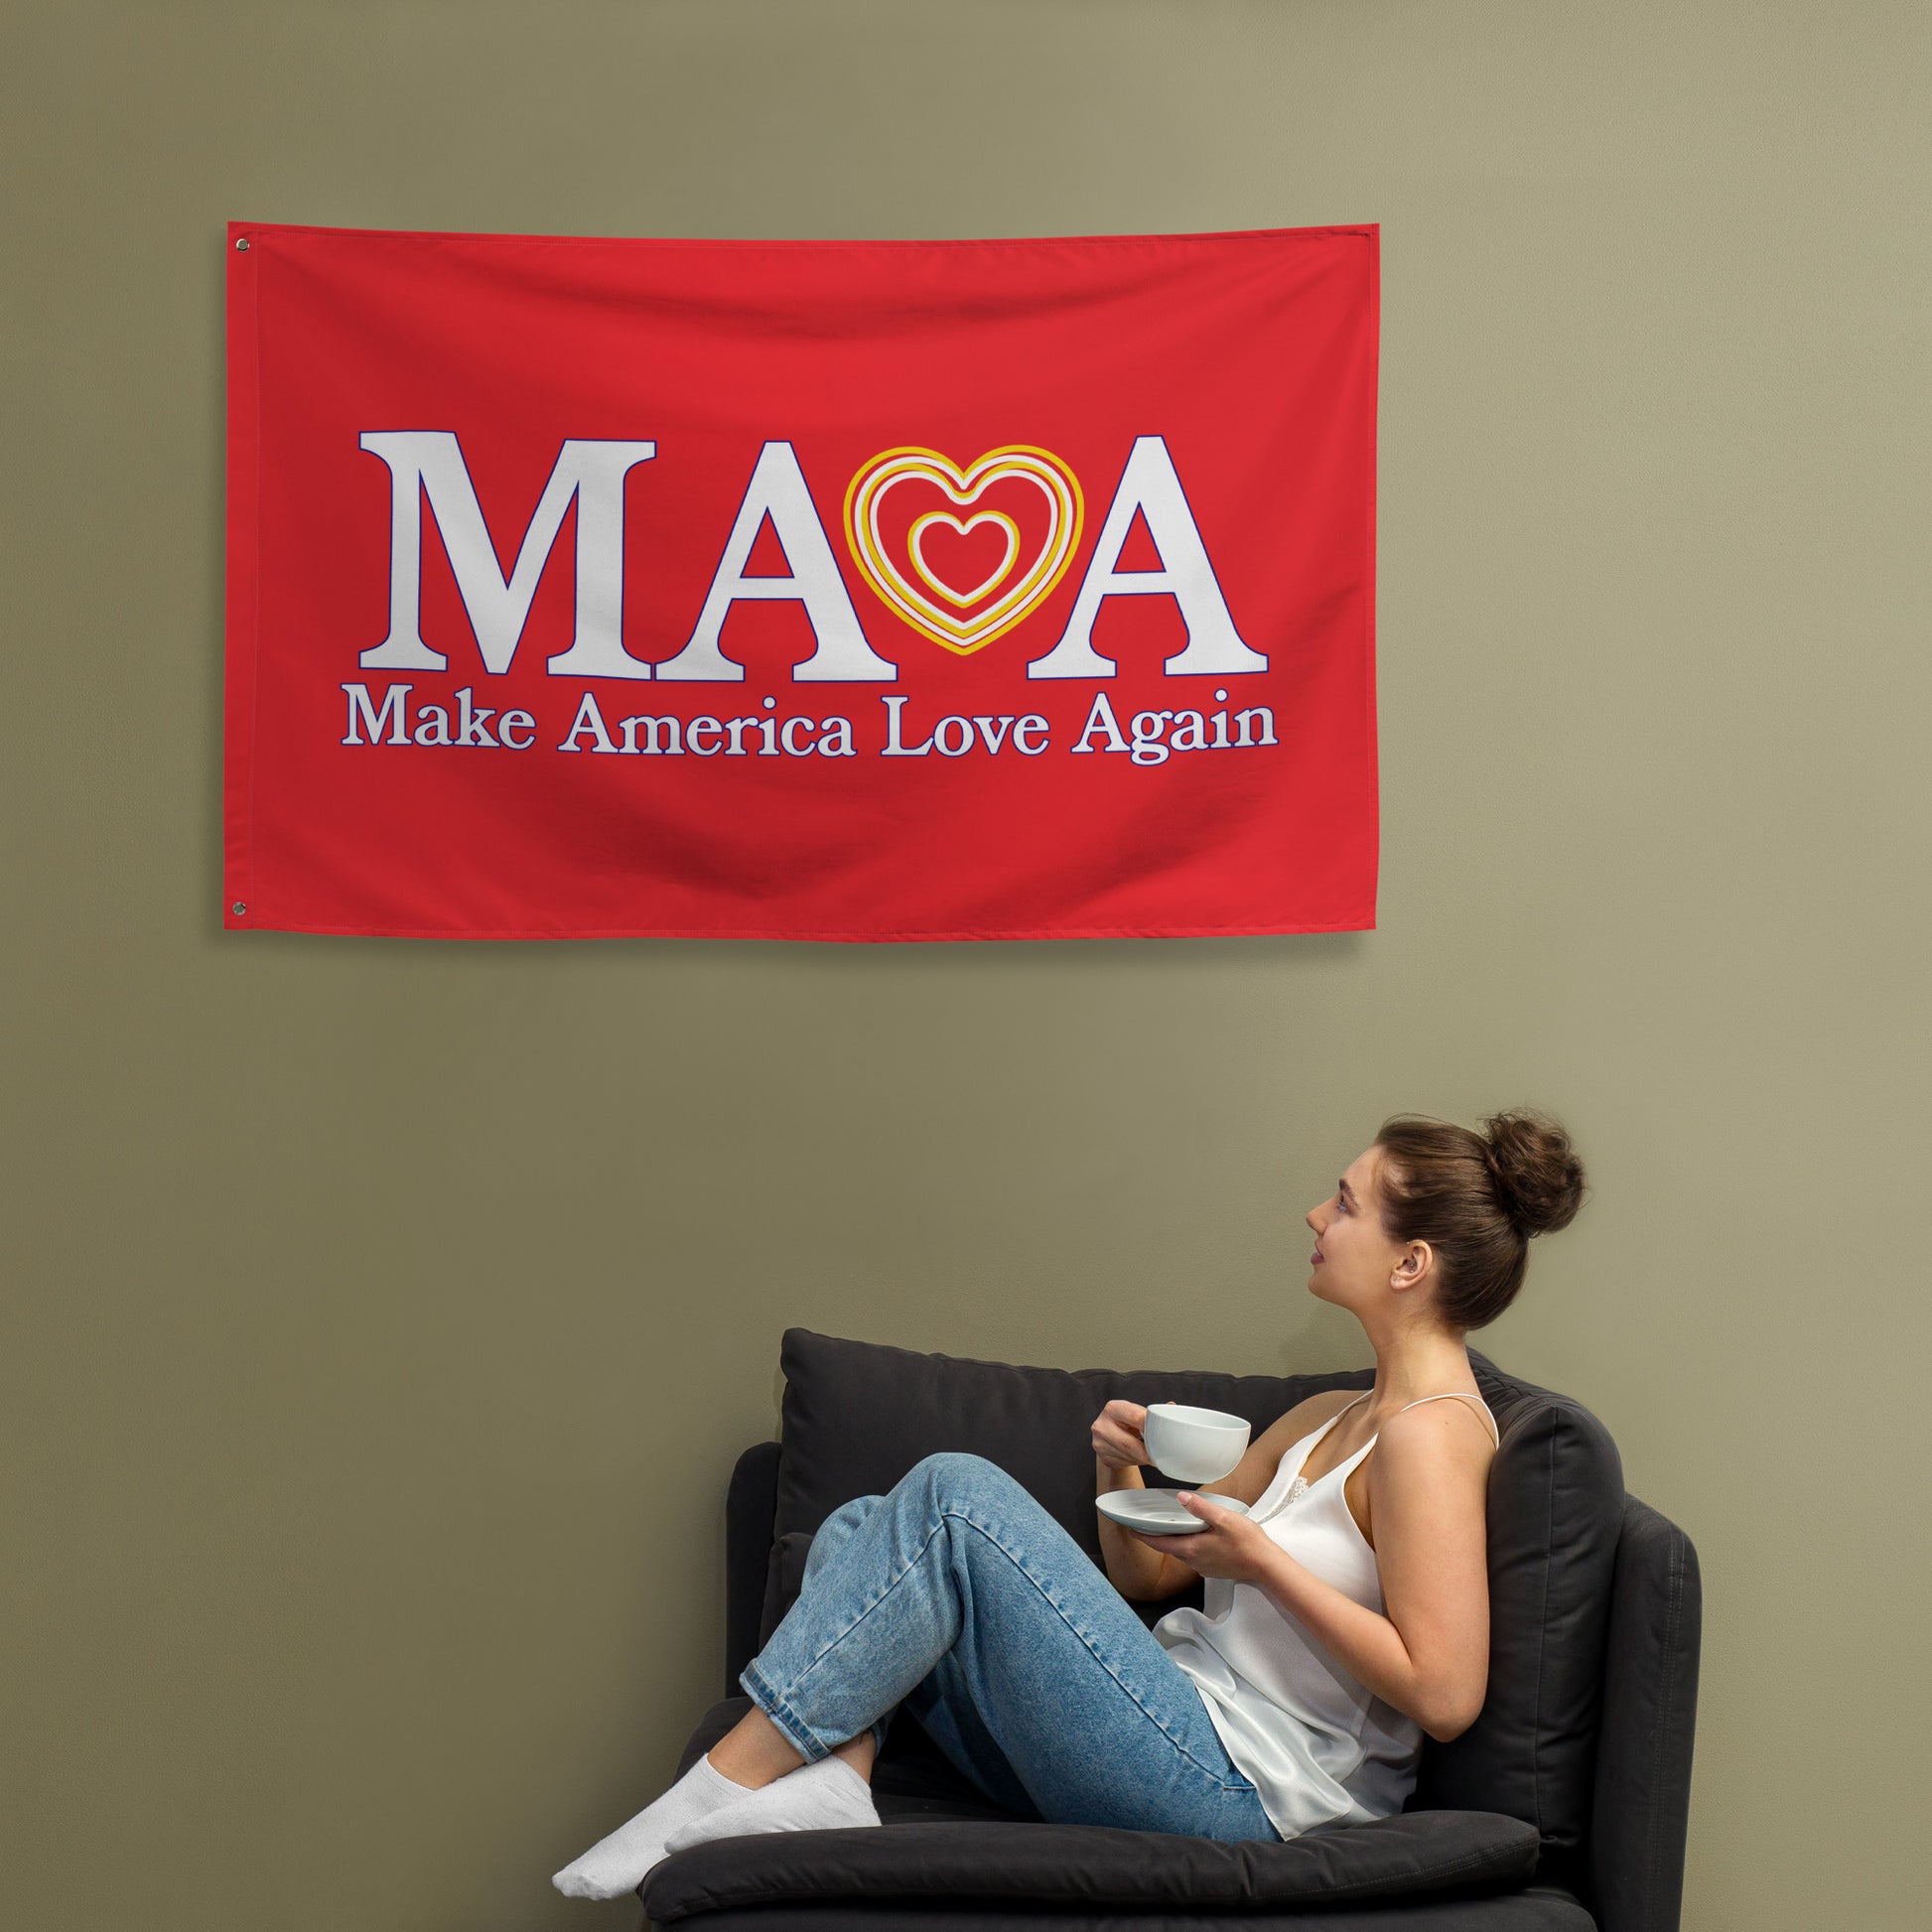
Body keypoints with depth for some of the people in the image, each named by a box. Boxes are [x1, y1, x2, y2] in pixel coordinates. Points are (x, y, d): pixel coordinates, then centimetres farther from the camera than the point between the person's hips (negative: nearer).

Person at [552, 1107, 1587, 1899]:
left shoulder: (1428, 1431, -11)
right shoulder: (1327, 1416, 18)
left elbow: (1443, 1693, -21)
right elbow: (1146, 1574, 19)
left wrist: (1260, 1561, -17)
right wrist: (1121, 1477, -1)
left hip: (1232, 1792, -10)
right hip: (1183, 1738, 10)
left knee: (953, 1495, -19)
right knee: (860, 1532, 8)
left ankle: (734, 1781, -17)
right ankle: (829, 1778, -17)